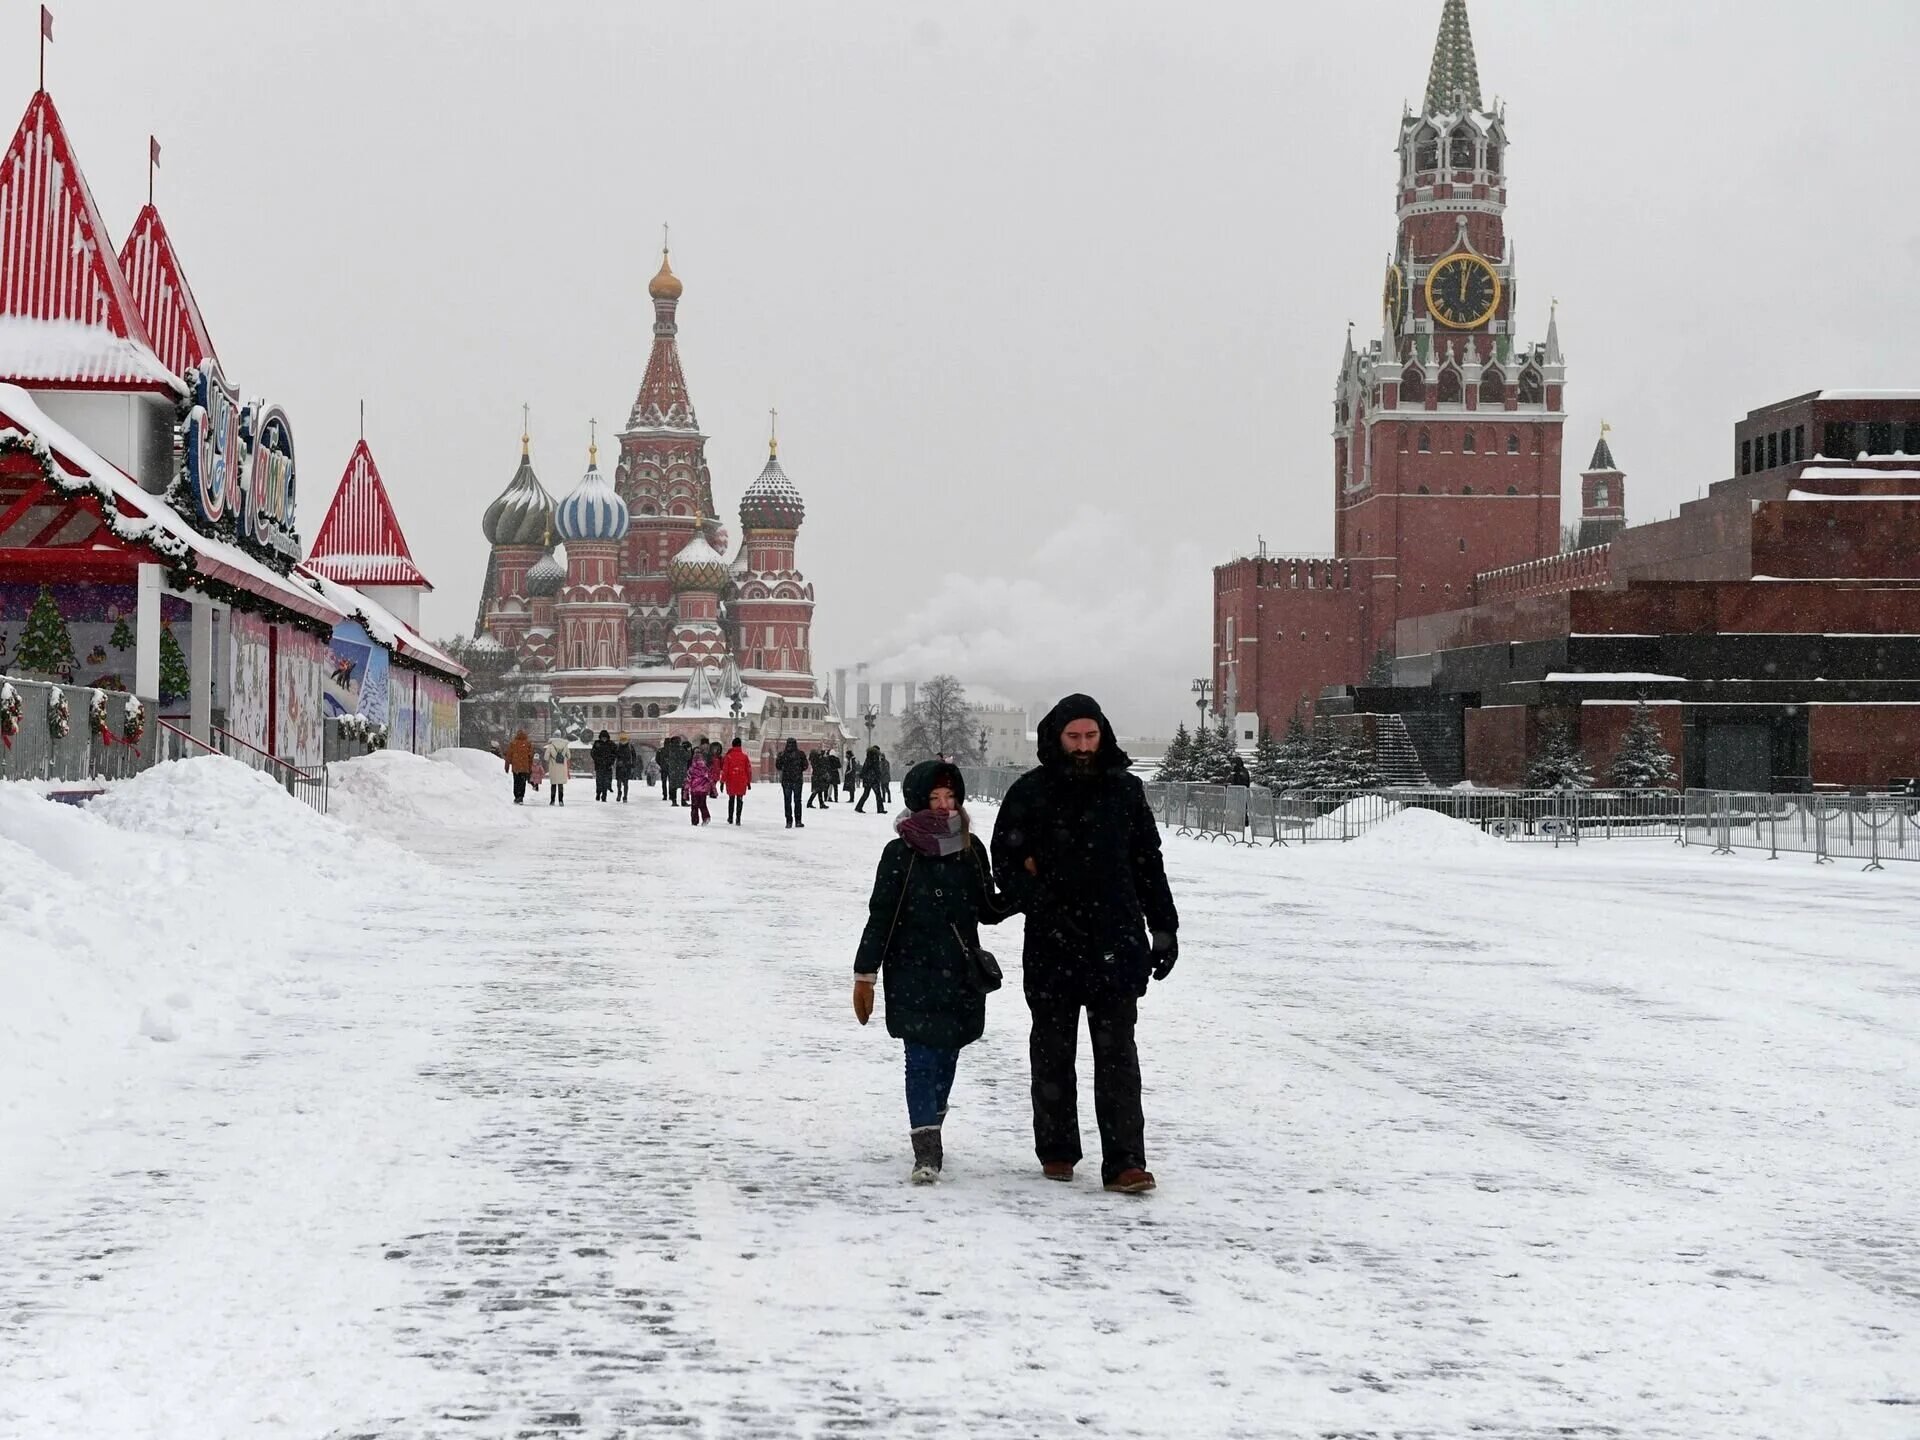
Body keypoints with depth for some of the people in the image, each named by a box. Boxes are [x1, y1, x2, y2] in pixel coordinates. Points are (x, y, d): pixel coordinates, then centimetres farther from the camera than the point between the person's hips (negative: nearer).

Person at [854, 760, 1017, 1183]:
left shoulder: (971, 850, 5)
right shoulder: (901, 853, -7)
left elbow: (987, 910, 14)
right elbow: (880, 917, -4)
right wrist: (865, 975, -4)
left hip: (960, 974, 4)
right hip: (913, 973, -4)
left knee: (946, 1057, 12)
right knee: (922, 1059, -10)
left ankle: (931, 1131, 31)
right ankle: (926, 1152, -12)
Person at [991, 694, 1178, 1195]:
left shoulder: (1125, 790, 6)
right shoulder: (1030, 793, 1)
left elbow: (1148, 863, 13)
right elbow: (1005, 862, 1)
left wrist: (1164, 929, 10)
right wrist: (1044, 908, -12)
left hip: (1115, 943, 0)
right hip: (1052, 946, 0)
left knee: (1117, 1054, -4)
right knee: (1053, 1051, 10)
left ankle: (1125, 1162, -6)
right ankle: (1057, 1152, 23)